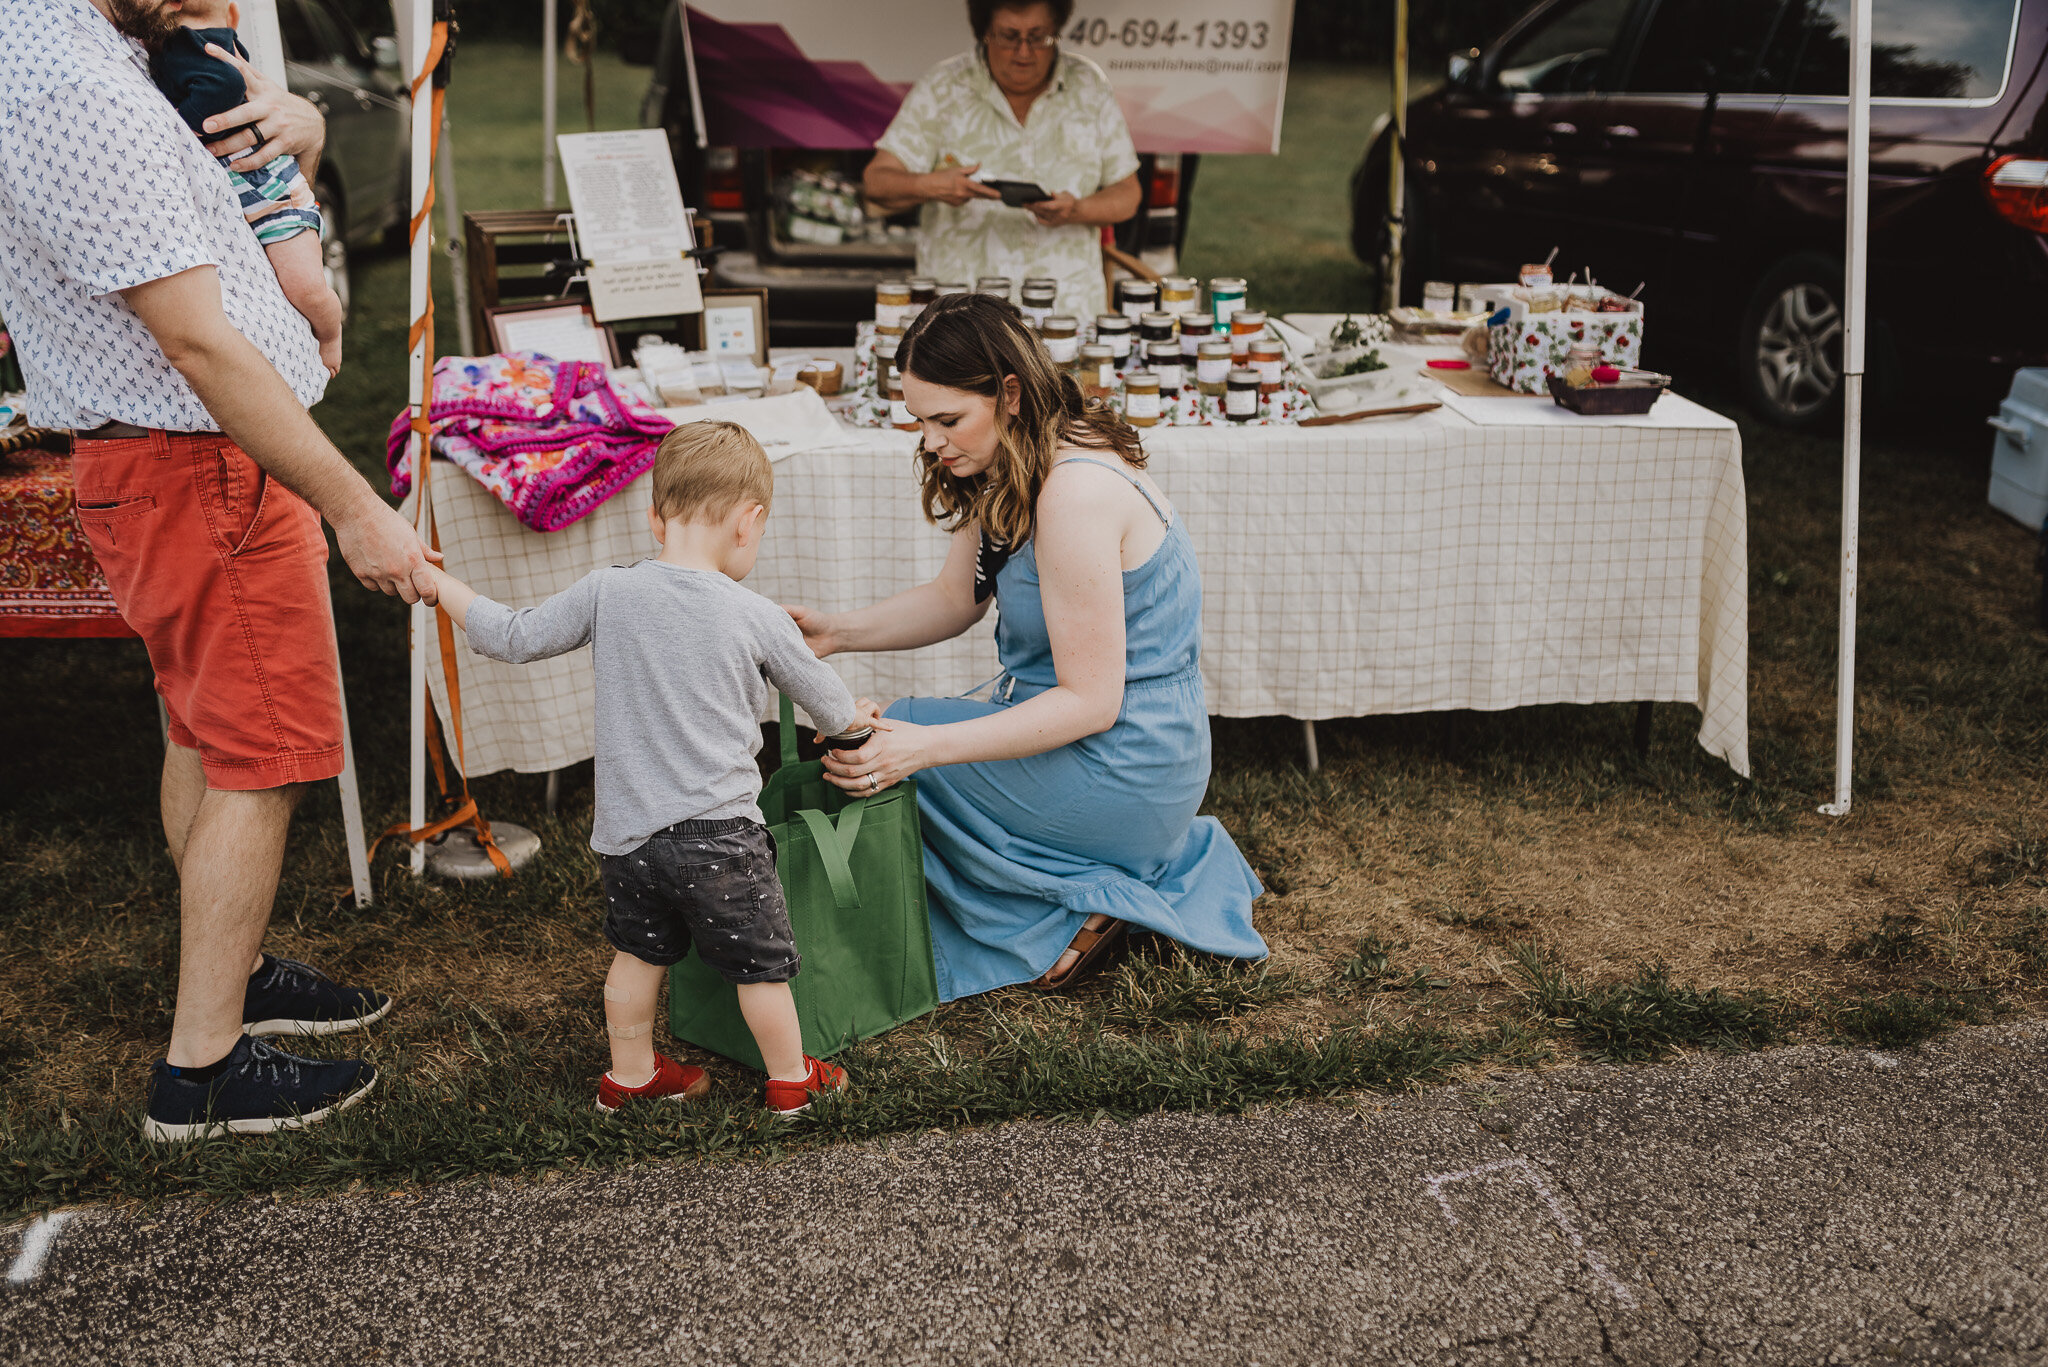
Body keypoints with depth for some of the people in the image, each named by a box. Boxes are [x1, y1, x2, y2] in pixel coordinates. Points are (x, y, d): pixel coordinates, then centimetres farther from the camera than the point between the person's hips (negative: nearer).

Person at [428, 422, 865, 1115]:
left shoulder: (607, 593, -6)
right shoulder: (755, 616, -9)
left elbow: (511, 638, 0)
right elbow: (827, 702, 5)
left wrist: (434, 581, 14)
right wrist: (856, 721, 28)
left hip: (629, 829, 4)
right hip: (720, 834, -3)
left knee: (638, 952, 22)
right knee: (760, 962, 13)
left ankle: (629, 1073, 37)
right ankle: (791, 1078, 28)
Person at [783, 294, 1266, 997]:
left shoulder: (1076, 494, -27)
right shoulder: (1011, 471, 3)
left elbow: (1090, 701, -26)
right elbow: (955, 599, 13)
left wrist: (927, 745, -31)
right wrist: (837, 631, -3)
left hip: (1126, 773, -10)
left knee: (880, 749, -10)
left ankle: (1075, 894, -1)